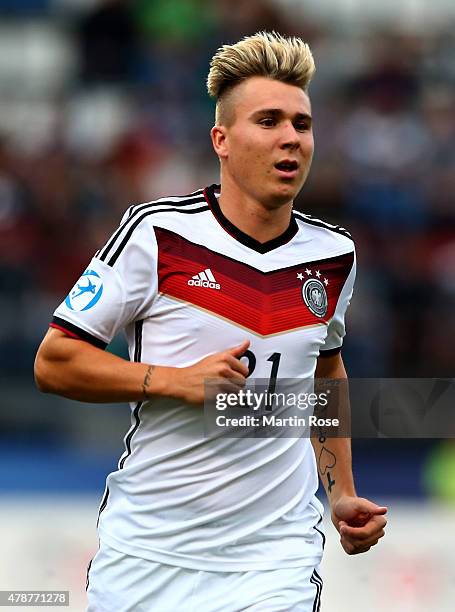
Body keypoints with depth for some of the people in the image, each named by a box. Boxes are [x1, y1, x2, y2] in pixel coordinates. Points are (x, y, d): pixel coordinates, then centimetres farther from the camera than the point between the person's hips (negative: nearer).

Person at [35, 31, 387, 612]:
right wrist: (177, 382, -17)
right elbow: (54, 362, -6)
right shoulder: (155, 232, -8)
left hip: (275, 559, 2)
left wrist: (342, 494, 16)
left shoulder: (334, 254, 6)